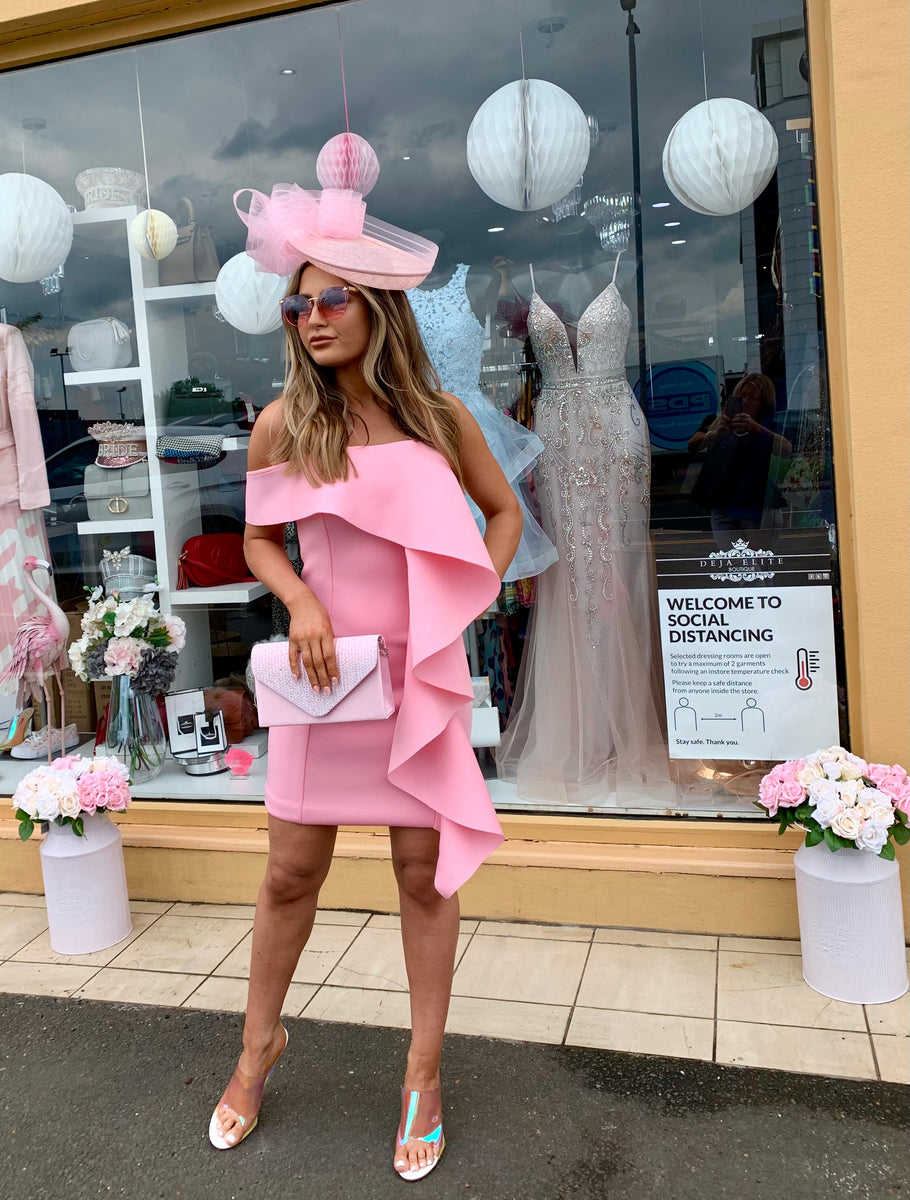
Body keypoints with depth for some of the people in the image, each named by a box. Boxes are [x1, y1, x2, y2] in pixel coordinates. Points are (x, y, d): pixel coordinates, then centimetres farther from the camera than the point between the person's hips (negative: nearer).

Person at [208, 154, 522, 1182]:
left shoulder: (439, 418, -2)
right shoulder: (283, 424, -2)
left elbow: (503, 512, 11)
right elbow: (259, 541, 8)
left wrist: (468, 603, -2)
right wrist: (302, 602, -11)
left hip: (422, 674, 0)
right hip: (324, 669, 1)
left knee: (424, 871, 8)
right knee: (291, 872, 11)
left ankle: (424, 1074, 27)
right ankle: (259, 1044, 37)